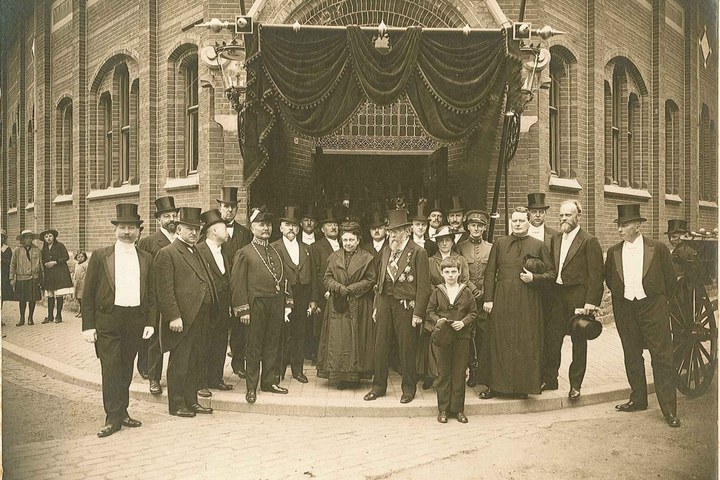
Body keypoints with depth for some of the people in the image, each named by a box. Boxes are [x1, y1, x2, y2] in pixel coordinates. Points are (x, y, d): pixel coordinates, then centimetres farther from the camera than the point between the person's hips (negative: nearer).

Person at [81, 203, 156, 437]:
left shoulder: (146, 258, 8)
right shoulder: (100, 256, 1)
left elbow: (151, 294, 11)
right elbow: (88, 294, 0)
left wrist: (150, 322, 3)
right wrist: (88, 326, -4)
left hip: (136, 320, 3)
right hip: (107, 320, -3)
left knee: (126, 369, 12)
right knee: (111, 369, -5)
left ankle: (122, 412, 24)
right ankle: (113, 417, 4)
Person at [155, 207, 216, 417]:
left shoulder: (196, 254, 19)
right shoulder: (167, 254, -8)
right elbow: (165, 290, -14)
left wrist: (207, 315, 16)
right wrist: (173, 317, -20)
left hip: (199, 320, 8)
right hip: (181, 320, -8)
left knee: (196, 363, 14)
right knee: (179, 364, 2)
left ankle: (191, 402, 24)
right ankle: (176, 404, 14)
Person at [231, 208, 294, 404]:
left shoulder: (276, 252, 15)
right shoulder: (244, 253, -2)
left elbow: (284, 278, 17)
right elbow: (237, 283, -7)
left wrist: (287, 303, 10)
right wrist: (243, 309, -12)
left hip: (276, 304, 5)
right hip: (256, 305, -5)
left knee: (272, 345, 11)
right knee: (254, 347, 2)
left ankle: (268, 382, 23)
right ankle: (251, 387, 11)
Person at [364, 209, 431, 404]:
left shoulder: (418, 253, -7)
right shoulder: (387, 252, 13)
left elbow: (423, 286, -9)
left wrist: (418, 313, -13)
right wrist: (376, 306, 12)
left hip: (406, 305, -6)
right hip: (385, 303, 6)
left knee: (407, 348, 3)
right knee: (380, 346, 8)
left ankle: (409, 388, 18)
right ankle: (379, 385, 21)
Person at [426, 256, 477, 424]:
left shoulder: (466, 292, 2)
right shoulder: (437, 292, 2)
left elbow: (473, 312, 5)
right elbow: (430, 311, 6)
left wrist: (464, 322, -11)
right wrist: (438, 320, -12)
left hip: (461, 336, 0)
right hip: (442, 337, 0)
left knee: (459, 373, 5)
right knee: (443, 374, 6)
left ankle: (458, 409, 15)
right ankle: (443, 409, 14)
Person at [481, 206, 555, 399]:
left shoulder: (539, 246, 5)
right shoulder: (499, 243, 7)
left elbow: (551, 273, 7)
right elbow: (490, 273, 5)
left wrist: (534, 278, -11)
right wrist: (488, 299, -1)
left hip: (528, 302, -1)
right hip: (502, 301, 1)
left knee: (527, 344, 3)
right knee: (500, 343, 4)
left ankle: (524, 385, 15)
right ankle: (496, 385, 13)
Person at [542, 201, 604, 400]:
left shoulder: (589, 241, -7)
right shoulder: (555, 239, 12)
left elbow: (596, 275, -10)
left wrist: (591, 302, -15)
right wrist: (549, 292, 3)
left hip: (578, 297, -5)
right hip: (557, 295, 5)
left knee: (579, 342, 6)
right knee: (551, 338, 7)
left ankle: (575, 384, 17)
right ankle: (549, 379, 19)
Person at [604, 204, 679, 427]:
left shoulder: (658, 248, -3)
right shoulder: (613, 252, 6)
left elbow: (670, 279, 4)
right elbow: (608, 277, 21)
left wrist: (659, 300, 6)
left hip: (653, 307, -4)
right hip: (624, 309, 4)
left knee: (662, 357, -4)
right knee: (632, 356, 11)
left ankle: (669, 409, 1)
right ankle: (638, 399, 25)